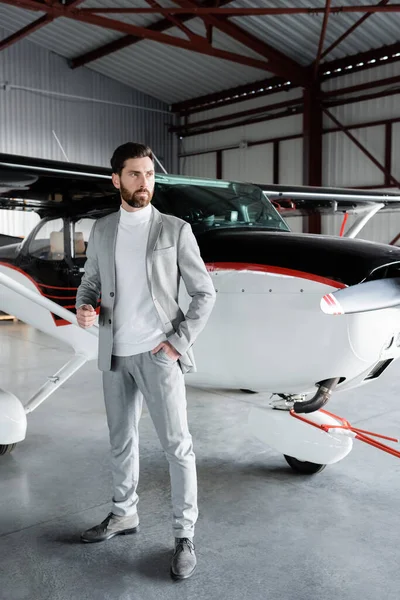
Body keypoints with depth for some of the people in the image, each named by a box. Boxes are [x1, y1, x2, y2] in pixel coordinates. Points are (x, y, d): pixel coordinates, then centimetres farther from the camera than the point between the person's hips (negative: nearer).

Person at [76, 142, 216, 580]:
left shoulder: (176, 230, -3)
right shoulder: (101, 230, 7)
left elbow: (204, 293, -2)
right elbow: (90, 282, 13)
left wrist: (178, 342, -11)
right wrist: (84, 308, -10)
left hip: (157, 355, -4)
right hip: (115, 354, 4)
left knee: (177, 445, -2)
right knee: (121, 441, 17)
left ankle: (184, 535, 12)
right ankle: (124, 514, 35)